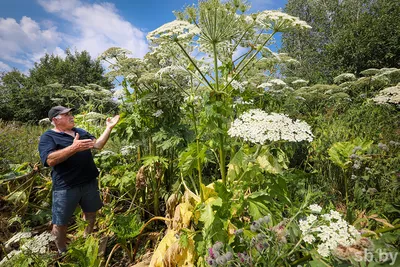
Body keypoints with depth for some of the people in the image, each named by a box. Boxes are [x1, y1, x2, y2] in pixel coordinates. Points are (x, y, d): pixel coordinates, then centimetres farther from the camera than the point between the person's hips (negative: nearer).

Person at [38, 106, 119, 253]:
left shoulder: (81, 131, 12)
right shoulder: (48, 137, -7)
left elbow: (98, 145, 5)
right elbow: (50, 160, -23)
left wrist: (108, 128, -5)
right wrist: (74, 147, -34)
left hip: (89, 182, 6)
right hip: (66, 187, -5)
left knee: (91, 214, 21)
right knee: (60, 223, 9)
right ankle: (62, 252, 36)